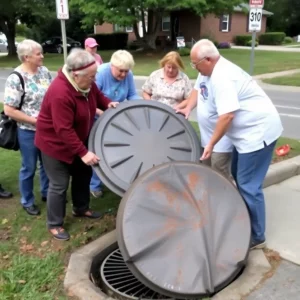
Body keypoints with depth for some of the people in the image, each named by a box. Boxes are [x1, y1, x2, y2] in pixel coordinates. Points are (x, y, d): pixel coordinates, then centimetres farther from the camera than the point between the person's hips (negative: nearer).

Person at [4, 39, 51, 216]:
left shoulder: (44, 71, 1)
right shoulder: (16, 78, -18)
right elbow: (9, 110, -18)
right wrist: (35, 121, -17)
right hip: (29, 131, -6)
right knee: (29, 168, 10)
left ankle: (47, 193, 41)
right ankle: (27, 201, 30)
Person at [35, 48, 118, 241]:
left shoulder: (86, 83, -8)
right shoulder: (60, 94, -35)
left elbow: (97, 95, 14)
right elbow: (64, 130, -34)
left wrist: (108, 104, -9)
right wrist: (83, 153, -34)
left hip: (79, 140, 9)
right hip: (56, 143, -9)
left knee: (84, 174, 19)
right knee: (60, 184, 0)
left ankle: (81, 209, 41)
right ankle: (55, 224, 18)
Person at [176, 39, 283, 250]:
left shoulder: (222, 77, -25)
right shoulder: (215, 71, 8)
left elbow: (227, 115, -29)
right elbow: (201, 89, 28)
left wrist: (211, 144, -20)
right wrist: (188, 108, 19)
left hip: (258, 131, -11)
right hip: (248, 130, 11)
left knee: (248, 186, -7)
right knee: (239, 177, 20)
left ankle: (256, 237, 6)